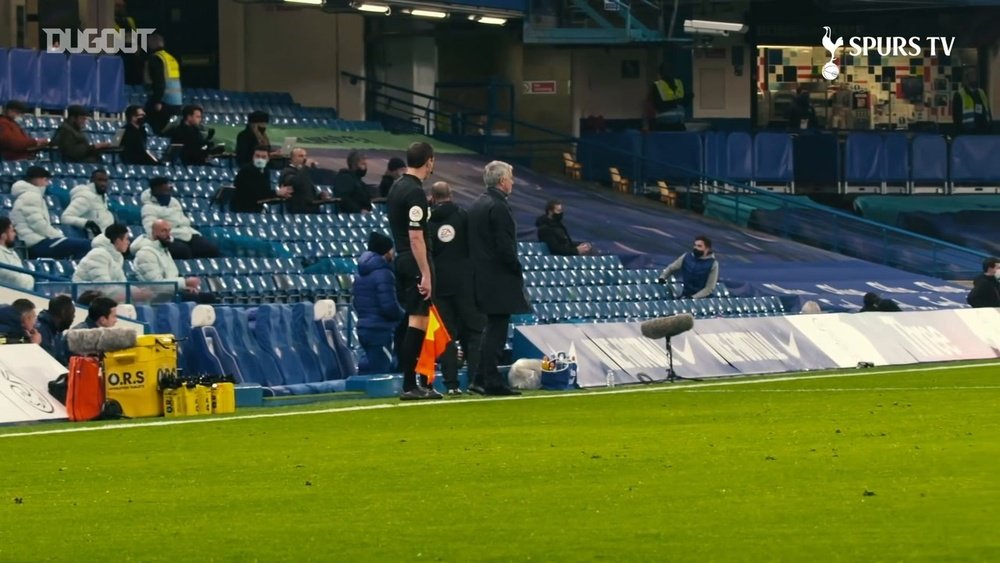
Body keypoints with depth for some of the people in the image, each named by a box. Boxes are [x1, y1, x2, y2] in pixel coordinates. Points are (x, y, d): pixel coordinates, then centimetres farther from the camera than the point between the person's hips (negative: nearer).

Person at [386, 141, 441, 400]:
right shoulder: (415, 192, -15)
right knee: (417, 322, -8)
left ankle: (418, 382, 16)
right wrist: (426, 275, -20)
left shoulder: (396, 187, 13)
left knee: (413, 320, 13)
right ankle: (410, 386, -9)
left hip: (401, 261, 10)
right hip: (416, 264, -10)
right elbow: (416, 237, -20)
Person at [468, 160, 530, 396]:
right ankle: (491, 381, -5)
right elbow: (505, 246, -20)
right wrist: (518, 270, -7)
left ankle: (482, 379, 14)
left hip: (482, 277, 9)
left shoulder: (477, 205, 14)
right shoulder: (498, 207, -15)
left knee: (493, 328, 14)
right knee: (496, 329, -6)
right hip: (500, 278, -9)